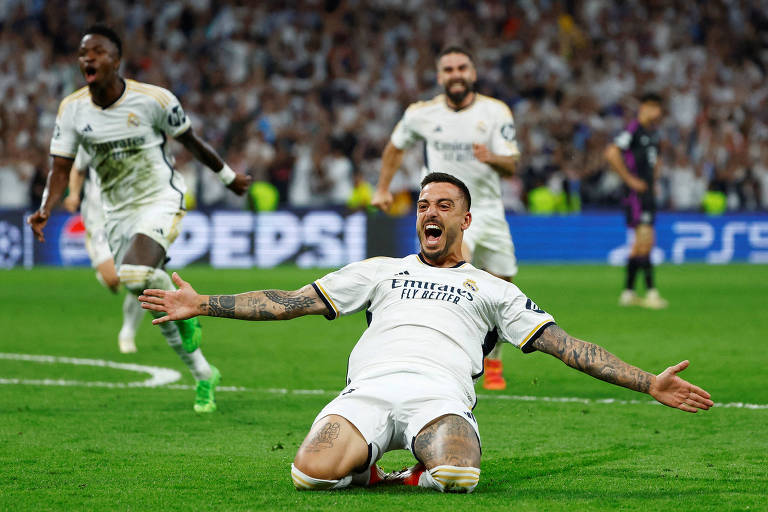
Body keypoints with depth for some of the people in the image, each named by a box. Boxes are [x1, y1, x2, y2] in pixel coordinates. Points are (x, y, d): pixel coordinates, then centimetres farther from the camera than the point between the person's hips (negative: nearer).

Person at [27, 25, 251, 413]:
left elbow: (191, 142, 1)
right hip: (118, 212, 5)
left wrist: (228, 177, 13)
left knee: (135, 274, -32)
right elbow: (60, 169, -5)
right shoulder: (71, 109, -6)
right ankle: (203, 375, 26)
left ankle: (184, 314, -2)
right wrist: (45, 211, -22)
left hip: (161, 199, -4)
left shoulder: (152, 99, -14)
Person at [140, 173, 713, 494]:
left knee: (458, 478, -38)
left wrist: (648, 382, 8)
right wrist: (202, 304, 17)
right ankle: (367, 468, 1)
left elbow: (563, 344, 19)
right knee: (312, 474, -32)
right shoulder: (381, 270, 31)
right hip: (369, 389, 1)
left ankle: (433, 470, -3)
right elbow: (292, 302, 26)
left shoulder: (492, 289, 27)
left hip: (440, 397, -1)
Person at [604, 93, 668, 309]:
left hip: (648, 193, 9)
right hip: (635, 194, -9)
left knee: (640, 243, 11)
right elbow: (611, 154, -23)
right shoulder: (633, 130, -12)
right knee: (646, 239, -15)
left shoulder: (653, 133, 15)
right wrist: (630, 179, -18)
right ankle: (651, 292, -17)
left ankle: (628, 293, 18)